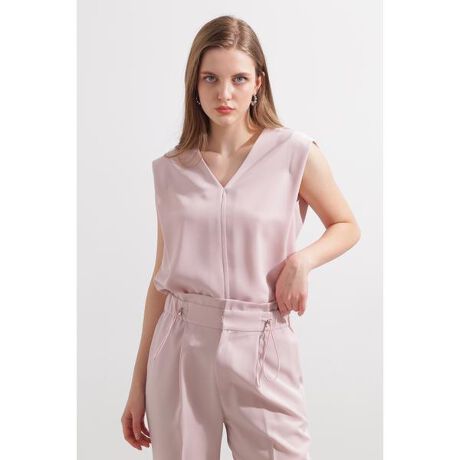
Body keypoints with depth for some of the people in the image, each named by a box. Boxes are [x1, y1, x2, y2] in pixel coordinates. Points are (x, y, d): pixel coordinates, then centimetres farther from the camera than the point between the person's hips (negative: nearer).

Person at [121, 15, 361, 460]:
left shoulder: (294, 151, -4)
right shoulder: (170, 169, 3)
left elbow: (347, 227, 9)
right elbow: (162, 276, 8)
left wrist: (302, 260, -13)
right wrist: (139, 383, 9)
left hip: (260, 347, -2)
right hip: (180, 348, 2)